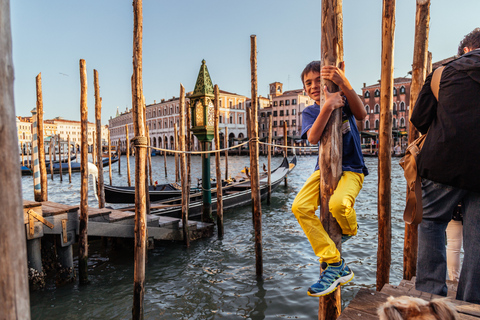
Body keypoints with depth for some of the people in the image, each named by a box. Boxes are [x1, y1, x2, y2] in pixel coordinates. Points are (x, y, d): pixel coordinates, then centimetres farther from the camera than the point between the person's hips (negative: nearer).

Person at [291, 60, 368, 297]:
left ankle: (349, 231, 5)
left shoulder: (343, 100, 2)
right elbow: (313, 138, -16)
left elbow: (361, 114, -22)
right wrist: (327, 106, -26)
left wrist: (344, 83, -31)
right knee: (300, 206, -21)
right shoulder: (309, 112, 5)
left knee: (338, 203, -34)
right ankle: (334, 264, -12)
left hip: (351, 169, -3)